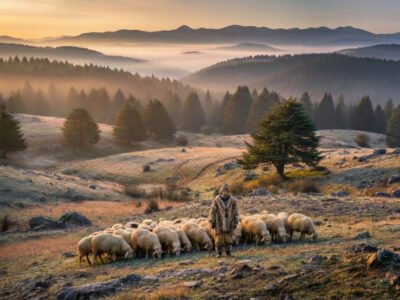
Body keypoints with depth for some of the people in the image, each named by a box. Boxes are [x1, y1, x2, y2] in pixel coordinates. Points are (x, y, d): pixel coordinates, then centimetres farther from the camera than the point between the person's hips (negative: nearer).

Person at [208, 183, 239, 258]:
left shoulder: (232, 201, -3)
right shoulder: (216, 200, -7)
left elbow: (235, 212, 2)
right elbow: (212, 212, -4)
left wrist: (235, 223, 0)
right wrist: (212, 222, -7)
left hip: (229, 223, 1)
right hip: (219, 223, -1)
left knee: (228, 239, 4)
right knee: (219, 239, 0)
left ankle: (228, 253, 15)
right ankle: (218, 253, 9)